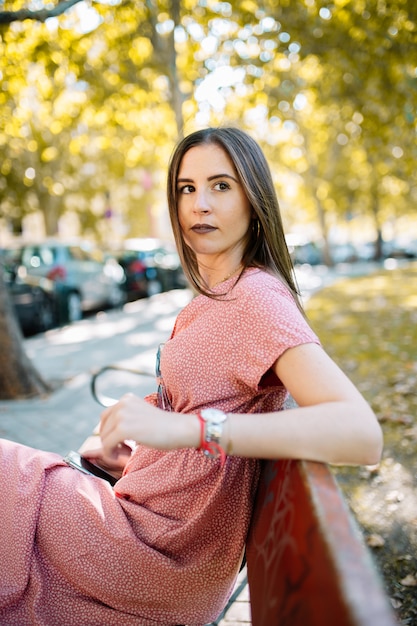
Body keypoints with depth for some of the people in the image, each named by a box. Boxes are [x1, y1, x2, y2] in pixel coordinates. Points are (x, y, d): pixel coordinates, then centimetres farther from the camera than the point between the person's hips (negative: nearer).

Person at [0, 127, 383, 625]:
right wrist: (137, 461, 7)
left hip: (162, 545, -8)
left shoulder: (258, 298, -20)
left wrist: (189, 429, -39)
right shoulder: (217, 295, 8)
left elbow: (362, 434, -32)